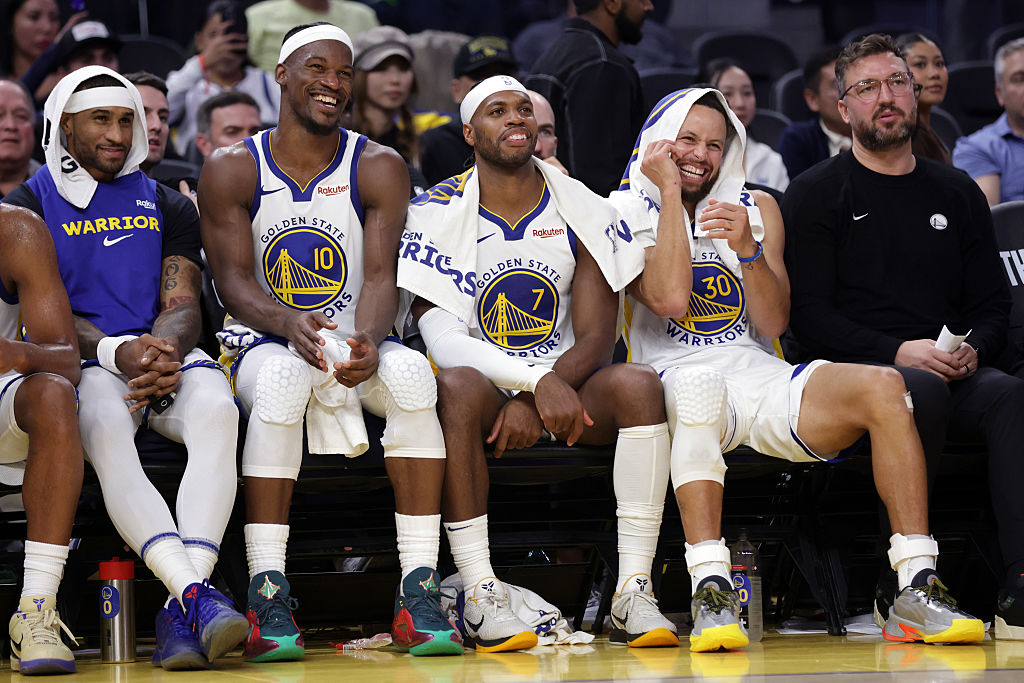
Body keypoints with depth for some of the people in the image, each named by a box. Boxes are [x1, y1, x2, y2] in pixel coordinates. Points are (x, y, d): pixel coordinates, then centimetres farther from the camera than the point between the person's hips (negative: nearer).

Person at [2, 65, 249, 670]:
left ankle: (182, 611, -44)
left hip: (167, 353, 3)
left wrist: (166, 355, -16)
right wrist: (117, 351, -20)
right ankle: (197, 596, -51)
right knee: (106, 428, -39)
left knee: (216, 411, -34)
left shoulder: (167, 207, 21)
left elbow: (182, 305, 9)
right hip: (80, 362, -2)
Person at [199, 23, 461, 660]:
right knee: (283, 374, -38)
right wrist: (287, 323, -31)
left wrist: (368, 339, -32)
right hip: (265, 340, -1)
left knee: (411, 373, -33)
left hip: (355, 342, 2)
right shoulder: (231, 170, 0)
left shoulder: (379, 168, 2)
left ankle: (419, 591, -33)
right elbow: (234, 282, -8)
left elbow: (381, 276, -9)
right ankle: (267, 596, -37)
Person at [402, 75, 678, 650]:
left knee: (638, 385, -27)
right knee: (457, 386, -36)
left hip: (563, 385, 2)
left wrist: (532, 404, -23)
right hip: (486, 383, -2)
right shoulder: (439, 215, -4)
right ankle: (480, 593, -37)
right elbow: (443, 338, -15)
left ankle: (634, 591, -30)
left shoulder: (584, 213, 2)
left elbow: (597, 339, -5)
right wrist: (538, 381, -29)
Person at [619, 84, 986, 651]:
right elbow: (671, 299, -12)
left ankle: (917, 592, -29)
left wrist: (749, 249, -9)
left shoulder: (757, 209, 19)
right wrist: (669, 190, -5)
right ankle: (711, 592, -49)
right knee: (700, 385, -42)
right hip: (676, 382, -4)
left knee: (882, 386, -24)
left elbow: (774, 324, 9)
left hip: (758, 380, 4)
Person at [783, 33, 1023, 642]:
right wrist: (897, 352, -15)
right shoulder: (816, 197, 10)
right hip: (857, 372, -3)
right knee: (921, 390, -38)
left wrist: (972, 350, -5)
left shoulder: (957, 193, 22)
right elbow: (810, 314, -1)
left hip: (954, 371, 3)